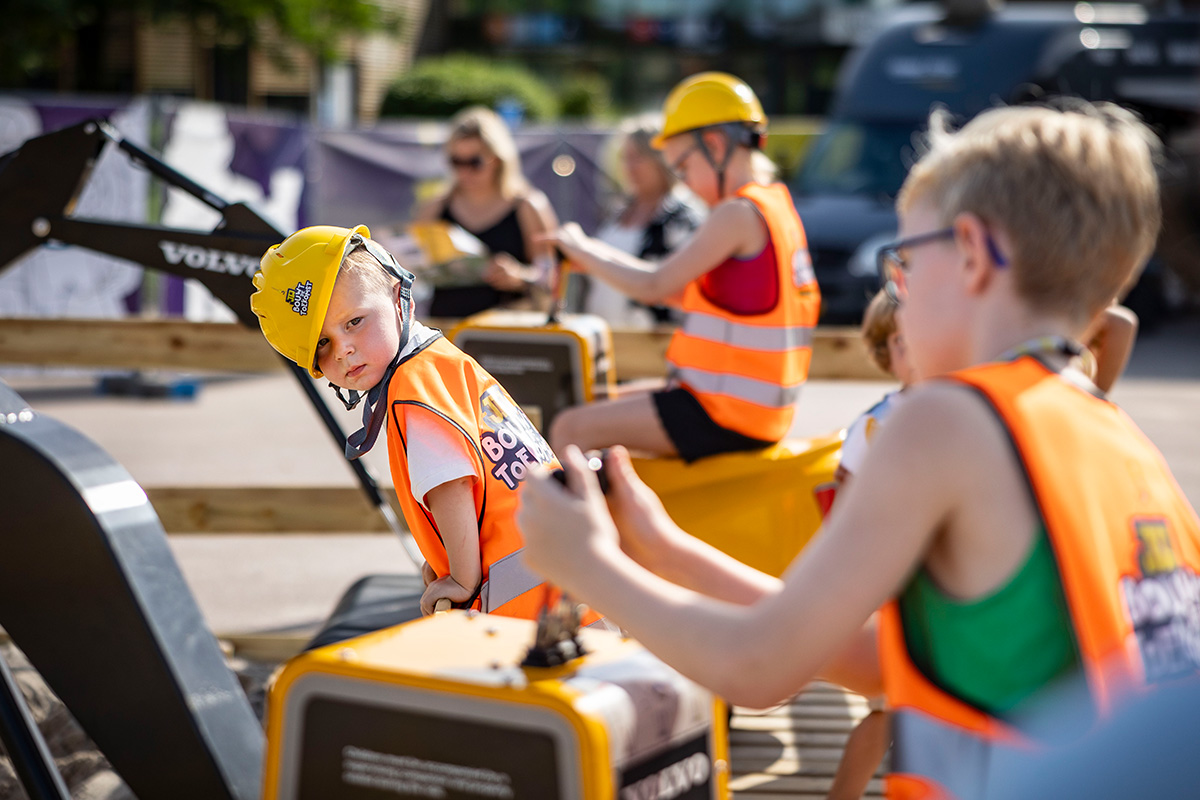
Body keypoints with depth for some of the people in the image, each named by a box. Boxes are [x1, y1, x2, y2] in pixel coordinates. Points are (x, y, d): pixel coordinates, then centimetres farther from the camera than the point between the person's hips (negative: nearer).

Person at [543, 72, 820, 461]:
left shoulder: (739, 214, -16)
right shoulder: (777, 204, 14)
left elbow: (654, 287, -18)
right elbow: (689, 291, 17)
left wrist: (582, 249, -4)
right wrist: (600, 259, 13)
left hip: (726, 414, -10)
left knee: (572, 429, -10)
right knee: (612, 408, 26)